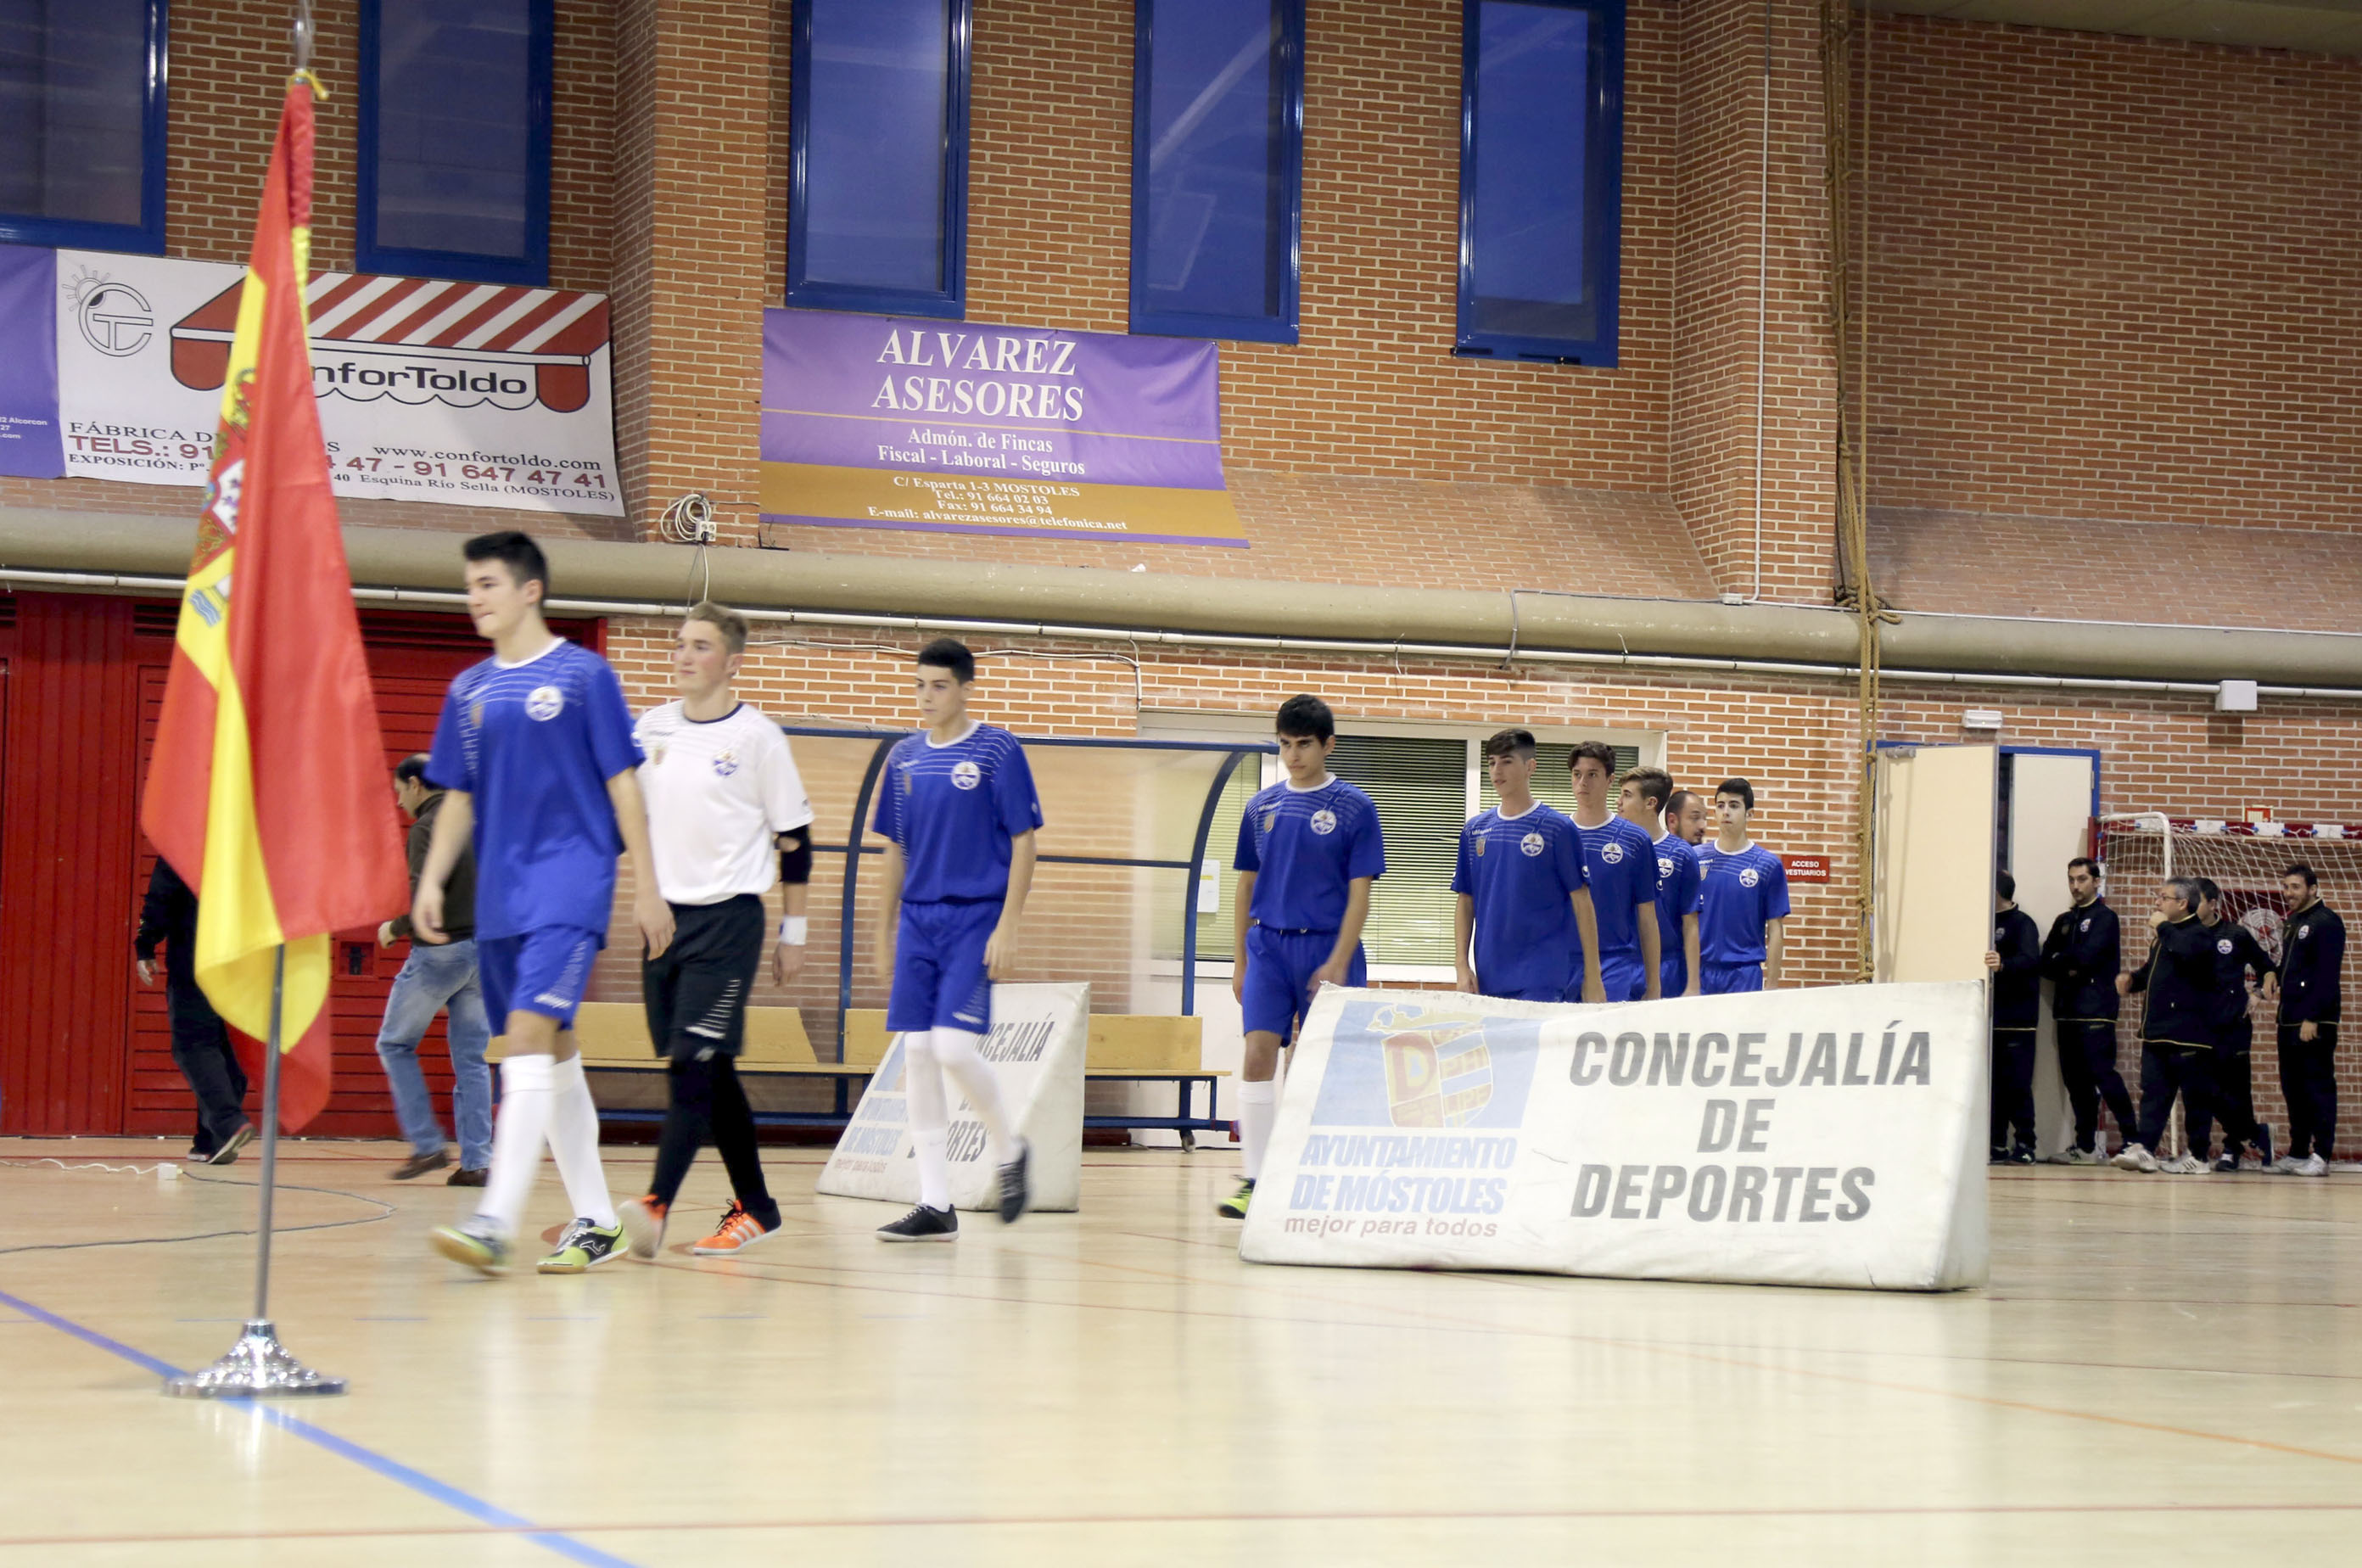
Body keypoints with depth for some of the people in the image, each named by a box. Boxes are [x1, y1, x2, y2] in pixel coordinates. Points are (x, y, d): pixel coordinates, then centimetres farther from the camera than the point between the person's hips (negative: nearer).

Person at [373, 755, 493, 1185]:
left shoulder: (427, 827, -9)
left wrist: (394, 929, -3)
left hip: (439, 951, -7)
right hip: (484, 950, 7)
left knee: (395, 1044, 8)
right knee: (471, 1058, 7)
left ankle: (428, 1145, 2)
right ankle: (476, 1161, 1)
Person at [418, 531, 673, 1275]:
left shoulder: (583, 675, -2)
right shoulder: (469, 690, 13)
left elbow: (623, 785, -2)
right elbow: (457, 797, 17)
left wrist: (647, 887, -5)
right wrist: (431, 881, 4)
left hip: (570, 879, -6)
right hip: (500, 891, 6)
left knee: (530, 1033, -18)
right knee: (554, 1051, 9)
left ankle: (497, 1220, -25)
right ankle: (595, 1222, 17)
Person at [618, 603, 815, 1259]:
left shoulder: (757, 737, -5)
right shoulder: (651, 729, 9)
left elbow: (794, 838, -1)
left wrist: (793, 932, -1)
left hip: (729, 917, -6)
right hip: (665, 916, 6)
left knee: (693, 1063, -15)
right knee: (711, 1072, 9)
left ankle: (656, 1206, -24)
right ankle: (755, 1207, 17)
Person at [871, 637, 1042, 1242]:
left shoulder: (998, 751, -4)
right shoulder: (904, 758, 11)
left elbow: (1023, 843, -6)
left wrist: (1007, 928, -13)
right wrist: (885, 930, 16)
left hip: (976, 920, -5)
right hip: (918, 921, 5)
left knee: (955, 1048, -16)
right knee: (917, 1056, 1)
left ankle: (1009, 1148, 12)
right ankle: (935, 1206, 4)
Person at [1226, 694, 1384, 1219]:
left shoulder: (1354, 808, -1)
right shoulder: (1262, 807, 9)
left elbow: (1359, 893, -5)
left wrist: (1338, 963, -13)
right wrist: (1240, 959, 12)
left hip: (1327, 950, -2)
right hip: (1268, 945, 2)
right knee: (1258, 1057, -11)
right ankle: (1254, 1181, -11)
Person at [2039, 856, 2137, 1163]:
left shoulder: (2104, 917, 0)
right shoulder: (2064, 921, 20)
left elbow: (2086, 957, -14)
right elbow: (2046, 964, 11)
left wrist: (2061, 960, 3)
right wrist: (2068, 968, -8)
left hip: (2095, 1011, -7)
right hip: (2067, 1011, 7)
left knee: (2103, 1074, -14)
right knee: (2076, 1080, 7)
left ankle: (2133, 1140, -14)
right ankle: (2085, 1146, 12)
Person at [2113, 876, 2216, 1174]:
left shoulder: (2198, 934, -7)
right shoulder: (2165, 935, 20)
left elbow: (2187, 951, -31)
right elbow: (2152, 971, 32)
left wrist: (2163, 927, -17)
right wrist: (2132, 979, 11)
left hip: (2186, 1034, -9)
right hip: (2156, 1031, 9)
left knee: (2194, 1095, -1)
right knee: (2153, 1092, 1)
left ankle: (2196, 1156, 3)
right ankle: (2143, 1147, -4)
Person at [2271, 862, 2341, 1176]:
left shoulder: (2326, 922, -9)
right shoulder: (2291, 923, 18)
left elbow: (2328, 975, -16)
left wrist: (2313, 1018, -20)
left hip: (2315, 1022, -9)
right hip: (2290, 1021, 9)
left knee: (2319, 1088, -6)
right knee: (2293, 1088, 11)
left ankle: (2320, 1156, -5)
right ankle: (2298, 1153, 17)